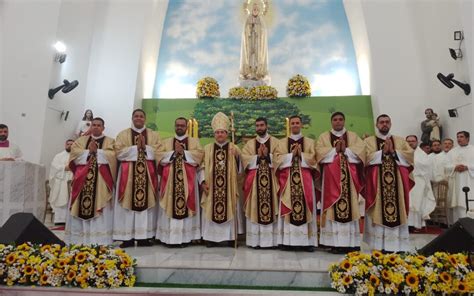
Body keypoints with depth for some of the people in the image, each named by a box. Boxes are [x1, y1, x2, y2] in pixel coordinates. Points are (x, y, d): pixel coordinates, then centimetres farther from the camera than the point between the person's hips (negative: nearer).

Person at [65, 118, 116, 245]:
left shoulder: (110, 141, 11)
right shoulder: (81, 140, 19)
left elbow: (111, 155, -7)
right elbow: (74, 152, 3)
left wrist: (96, 151, -10)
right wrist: (89, 152, -8)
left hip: (101, 179, -3)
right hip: (82, 177, 3)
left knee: (99, 206, -8)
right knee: (79, 207, -1)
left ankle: (99, 240, -8)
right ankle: (78, 238, 4)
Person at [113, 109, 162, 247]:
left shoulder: (153, 135, 12)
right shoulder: (123, 134, 10)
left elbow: (159, 152, 1)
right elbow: (119, 152, -4)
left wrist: (145, 147, -11)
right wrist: (136, 147, -11)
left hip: (148, 173, 1)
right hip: (128, 173, -1)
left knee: (147, 202, -1)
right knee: (128, 204, -3)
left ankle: (144, 237, 5)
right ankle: (128, 237, 2)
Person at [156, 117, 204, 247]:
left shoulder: (194, 141, 12)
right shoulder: (166, 142, 16)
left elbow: (199, 154, -5)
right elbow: (159, 156, 2)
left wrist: (183, 152, -11)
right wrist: (174, 152, -9)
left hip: (187, 180, -1)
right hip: (170, 180, 1)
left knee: (186, 206, -4)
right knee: (170, 206, -2)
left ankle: (185, 237, 1)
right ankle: (170, 237, 2)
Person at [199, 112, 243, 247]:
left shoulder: (234, 149, 6)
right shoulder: (207, 148, 9)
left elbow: (239, 168, 1)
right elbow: (202, 167, 6)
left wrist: (236, 156, -17)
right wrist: (203, 181, -6)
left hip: (229, 187, 0)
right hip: (211, 187, 1)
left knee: (229, 210, 2)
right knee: (211, 210, 2)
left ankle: (230, 237, 10)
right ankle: (211, 238, 11)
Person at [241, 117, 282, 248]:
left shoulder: (275, 142, 10)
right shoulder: (249, 143, 13)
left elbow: (279, 159, -3)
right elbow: (245, 160, -1)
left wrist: (267, 156, -15)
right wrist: (258, 156, -12)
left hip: (271, 180, -1)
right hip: (254, 181, 1)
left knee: (271, 208, -1)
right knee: (254, 209, 0)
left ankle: (271, 240, 5)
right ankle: (255, 240, 5)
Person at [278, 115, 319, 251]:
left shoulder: (310, 142, 13)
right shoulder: (282, 142, 13)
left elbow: (313, 159, 2)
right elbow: (279, 159, 1)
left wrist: (301, 154, -10)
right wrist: (292, 154, -9)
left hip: (305, 179, 0)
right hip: (287, 179, 0)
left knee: (306, 207, -3)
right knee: (288, 208, -3)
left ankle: (307, 241, 0)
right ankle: (288, 240, 0)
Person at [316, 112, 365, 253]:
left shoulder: (353, 136, 15)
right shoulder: (324, 137, 13)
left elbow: (361, 150, 0)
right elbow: (320, 152, -2)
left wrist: (345, 150, -10)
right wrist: (335, 150, -10)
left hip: (349, 177, 1)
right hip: (331, 177, -1)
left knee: (350, 207, -3)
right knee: (333, 208, -6)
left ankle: (351, 243, 1)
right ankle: (335, 243, -4)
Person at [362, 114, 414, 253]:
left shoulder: (400, 141, 18)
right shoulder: (369, 141, 10)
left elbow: (410, 156, 3)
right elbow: (367, 158, -5)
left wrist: (393, 152, -7)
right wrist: (383, 151, -9)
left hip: (397, 183, 3)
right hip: (377, 183, -2)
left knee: (398, 212, 0)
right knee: (378, 213, -6)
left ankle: (398, 246, 4)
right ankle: (379, 246, -2)